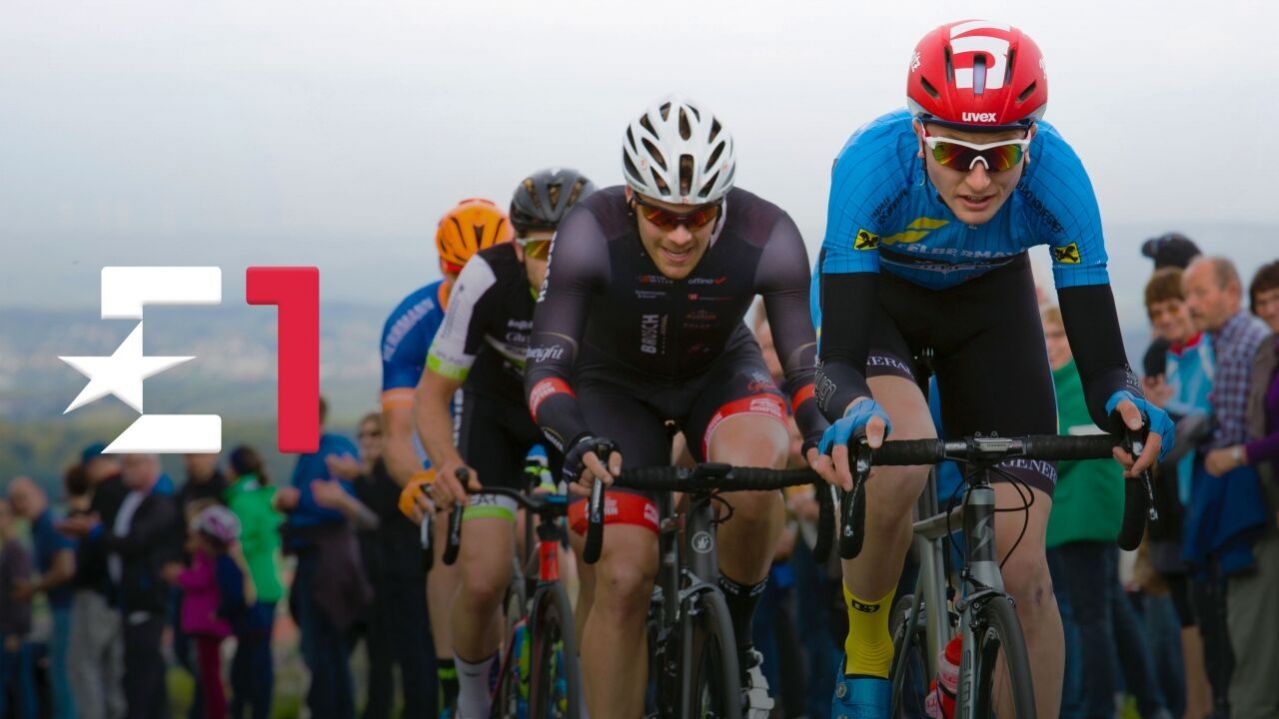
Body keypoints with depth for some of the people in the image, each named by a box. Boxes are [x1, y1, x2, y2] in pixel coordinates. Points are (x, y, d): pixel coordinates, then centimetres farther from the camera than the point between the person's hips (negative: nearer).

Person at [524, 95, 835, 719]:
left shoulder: (767, 237, -30)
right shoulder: (591, 233, -32)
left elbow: (806, 363, -25)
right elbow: (546, 367, -33)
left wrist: (823, 432, -46)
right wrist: (577, 442, -52)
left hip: (718, 373, 0)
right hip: (617, 385, 0)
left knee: (754, 468, -33)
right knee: (620, 579, -16)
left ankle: (734, 639, -9)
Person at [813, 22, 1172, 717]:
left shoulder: (1055, 174, -33)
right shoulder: (875, 162, -37)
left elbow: (1100, 358, -31)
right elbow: (839, 358, -38)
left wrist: (1124, 403, -54)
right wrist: (853, 410, -61)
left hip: (989, 302, 2)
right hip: (873, 294, -2)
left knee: (1023, 570, -10)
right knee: (898, 464, -33)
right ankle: (865, 647, -6)